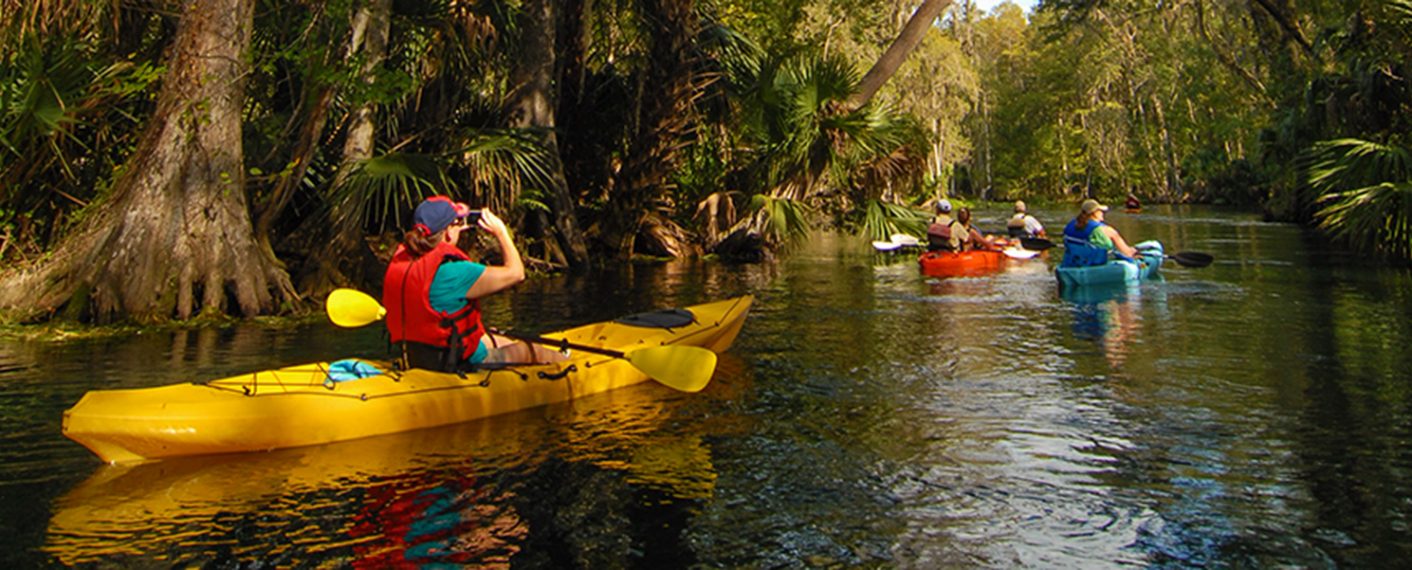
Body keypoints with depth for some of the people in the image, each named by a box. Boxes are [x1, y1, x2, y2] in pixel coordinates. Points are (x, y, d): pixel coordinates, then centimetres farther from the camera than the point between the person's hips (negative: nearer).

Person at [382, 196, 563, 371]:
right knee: (529, 352, 15)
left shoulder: (400, 261, -5)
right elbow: (515, 272, -19)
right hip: (462, 366, -9)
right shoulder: (451, 272, -29)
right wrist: (501, 232, -5)